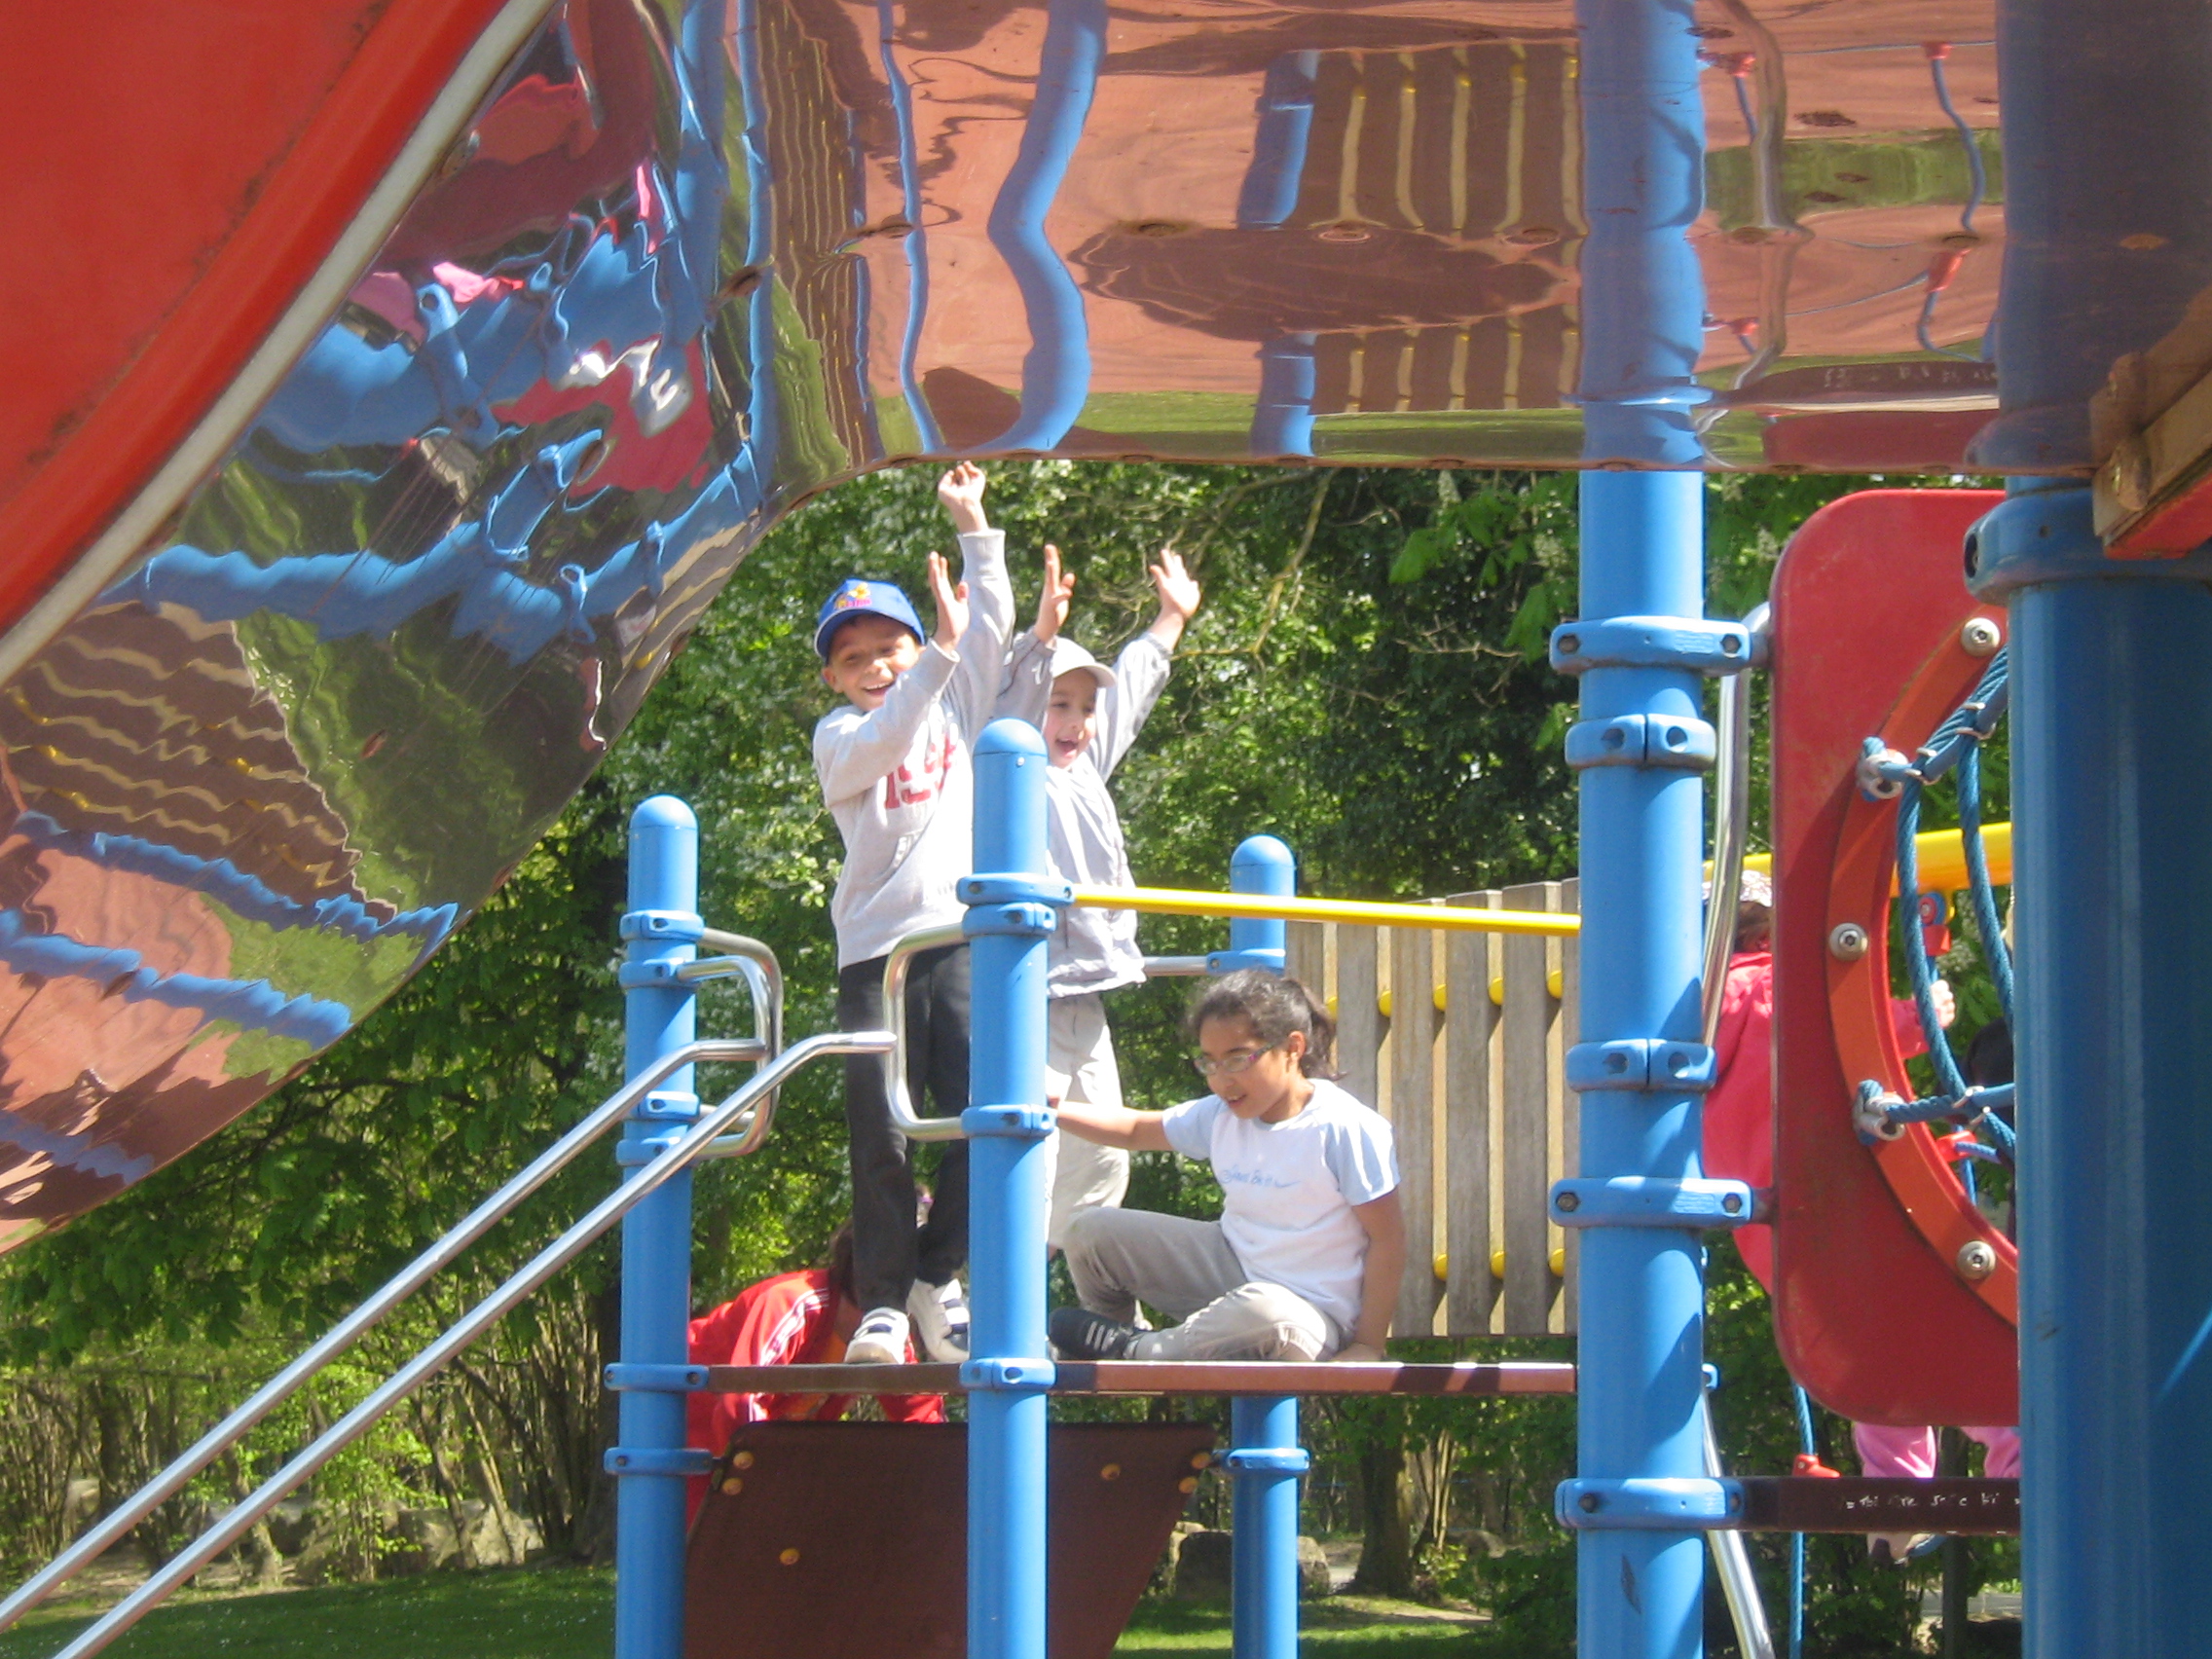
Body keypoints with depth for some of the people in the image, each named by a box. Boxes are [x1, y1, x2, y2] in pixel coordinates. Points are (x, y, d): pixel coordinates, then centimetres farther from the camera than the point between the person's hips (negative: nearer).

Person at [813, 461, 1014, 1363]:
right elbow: (878, 745, -14)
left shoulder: (955, 705, 19)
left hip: (961, 936, 2)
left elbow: (993, 621, 14)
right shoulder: (837, 738, 8)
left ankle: (937, 1272, 7)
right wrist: (942, 650, -21)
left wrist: (972, 525, 11)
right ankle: (882, 1304, 0)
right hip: (876, 948, -2)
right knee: (880, 1138, -5)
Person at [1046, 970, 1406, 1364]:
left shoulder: (1346, 1128, -17)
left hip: (1308, 1316, -7)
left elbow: (1387, 1238, -14)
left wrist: (1367, 1346, -16)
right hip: (1231, 1270, 7)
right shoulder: (1220, 1117, 2)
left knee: (1265, 1312, -44)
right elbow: (1135, 1129, 16)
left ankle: (1135, 1351, -16)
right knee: (1091, 1231, 2)